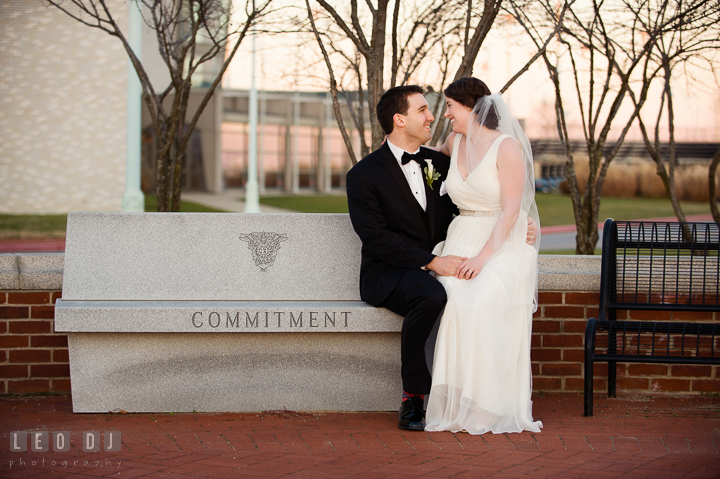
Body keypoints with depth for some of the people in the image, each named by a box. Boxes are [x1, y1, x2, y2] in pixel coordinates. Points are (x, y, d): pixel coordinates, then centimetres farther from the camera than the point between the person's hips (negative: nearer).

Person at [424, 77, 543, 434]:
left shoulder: (508, 146, -8)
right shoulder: (456, 142, 12)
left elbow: (511, 209, -15)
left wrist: (484, 255, -22)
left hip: (504, 245, -5)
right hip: (462, 241, 5)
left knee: (481, 302, -32)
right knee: (452, 300, -27)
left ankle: (488, 406, -23)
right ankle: (456, 404, -24)